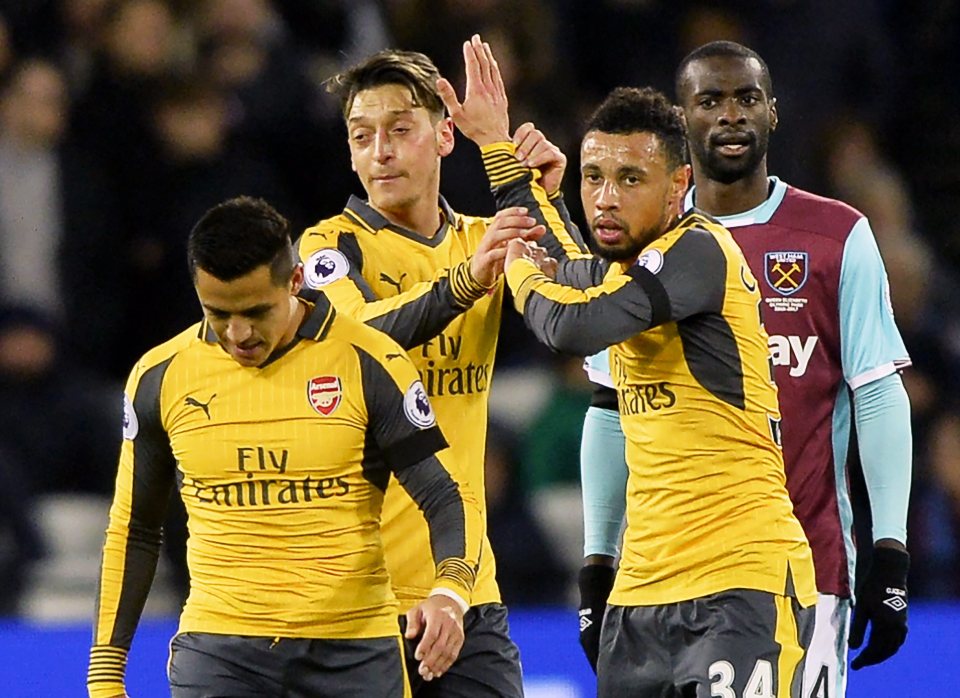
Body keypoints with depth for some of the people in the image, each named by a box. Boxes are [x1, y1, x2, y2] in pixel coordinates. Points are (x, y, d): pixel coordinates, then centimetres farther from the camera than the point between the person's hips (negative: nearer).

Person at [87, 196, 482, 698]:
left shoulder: (368, 365, -5)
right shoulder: (160, 377, 2)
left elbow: (443, 497, -5)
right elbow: (131, 532, 13)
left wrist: (449, 592, -25)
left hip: (355, 653, -1)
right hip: (216, 651, 1)